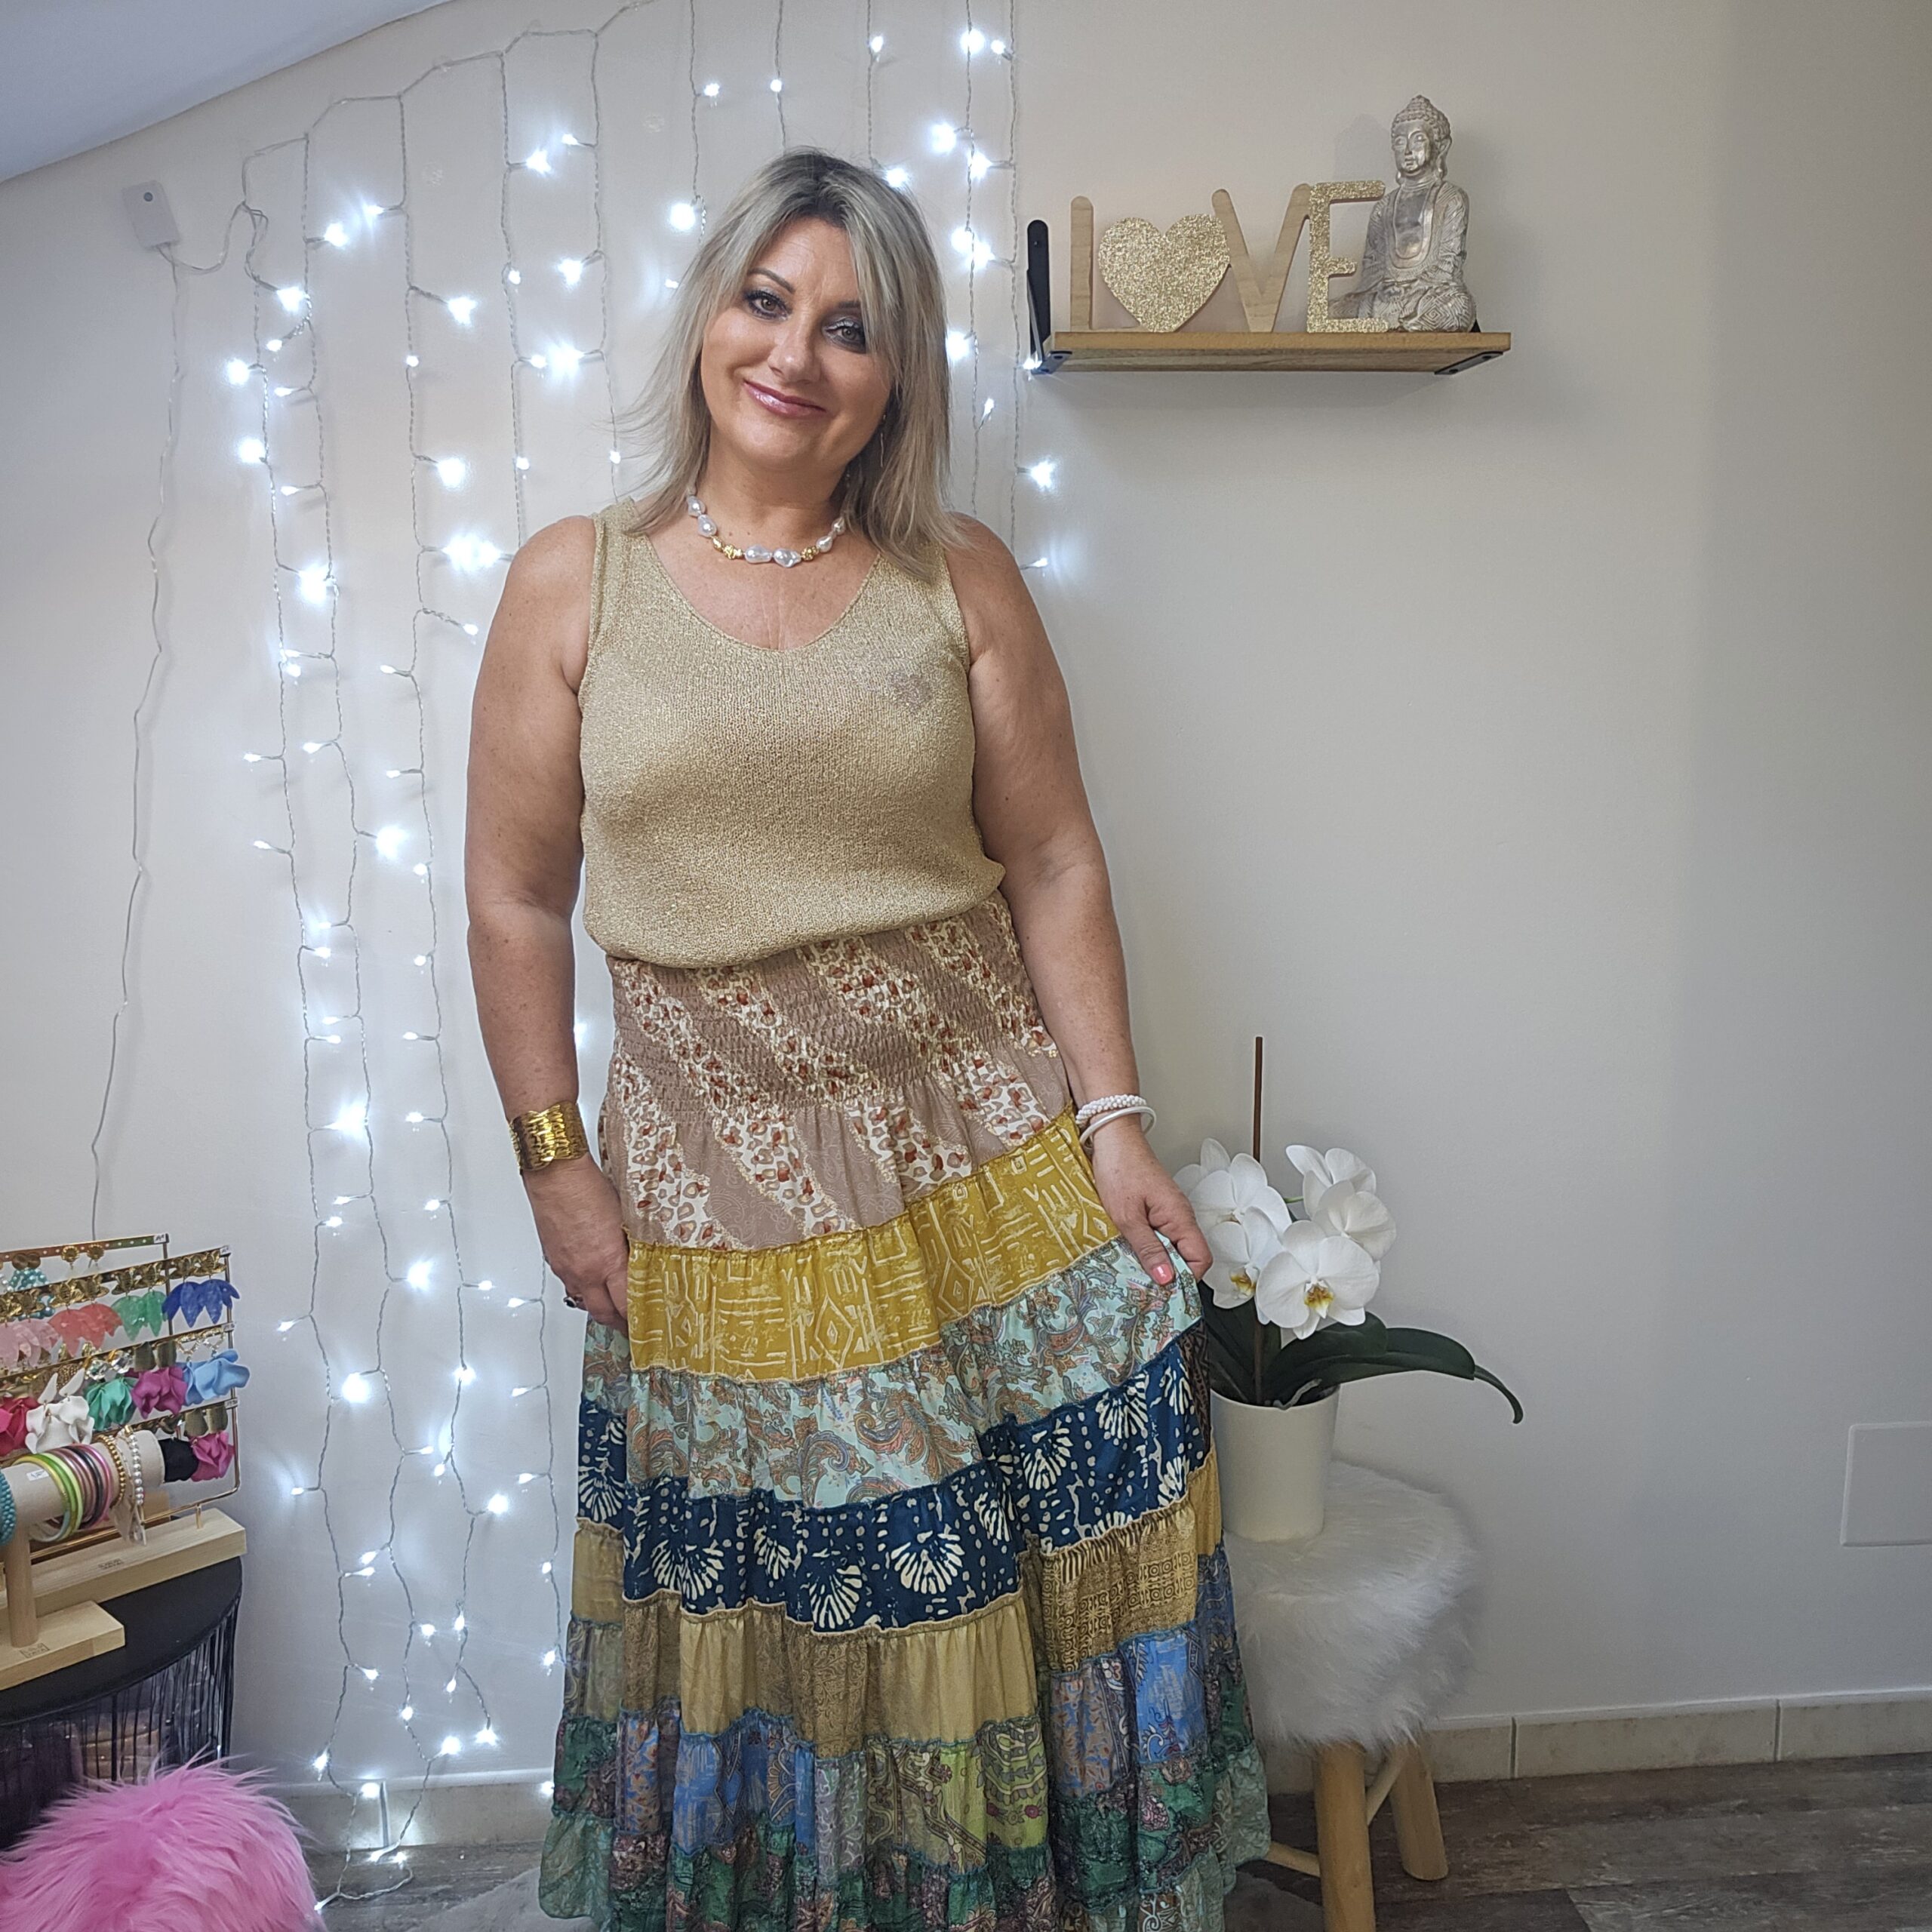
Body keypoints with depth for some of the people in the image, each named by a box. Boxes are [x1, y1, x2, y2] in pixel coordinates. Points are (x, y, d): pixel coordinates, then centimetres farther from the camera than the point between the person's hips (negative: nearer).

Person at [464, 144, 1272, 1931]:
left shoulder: (961, 580, 2)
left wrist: (1112, 1122, -4)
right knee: (756, 1607, 12)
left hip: (986, 1154, 1)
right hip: (718, 1193, 0)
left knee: (1018, 1587, 9)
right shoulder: (574, 584, 1)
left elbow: (1055, 870, 2)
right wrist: (554, 1162, 1)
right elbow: (516, 903, 3)